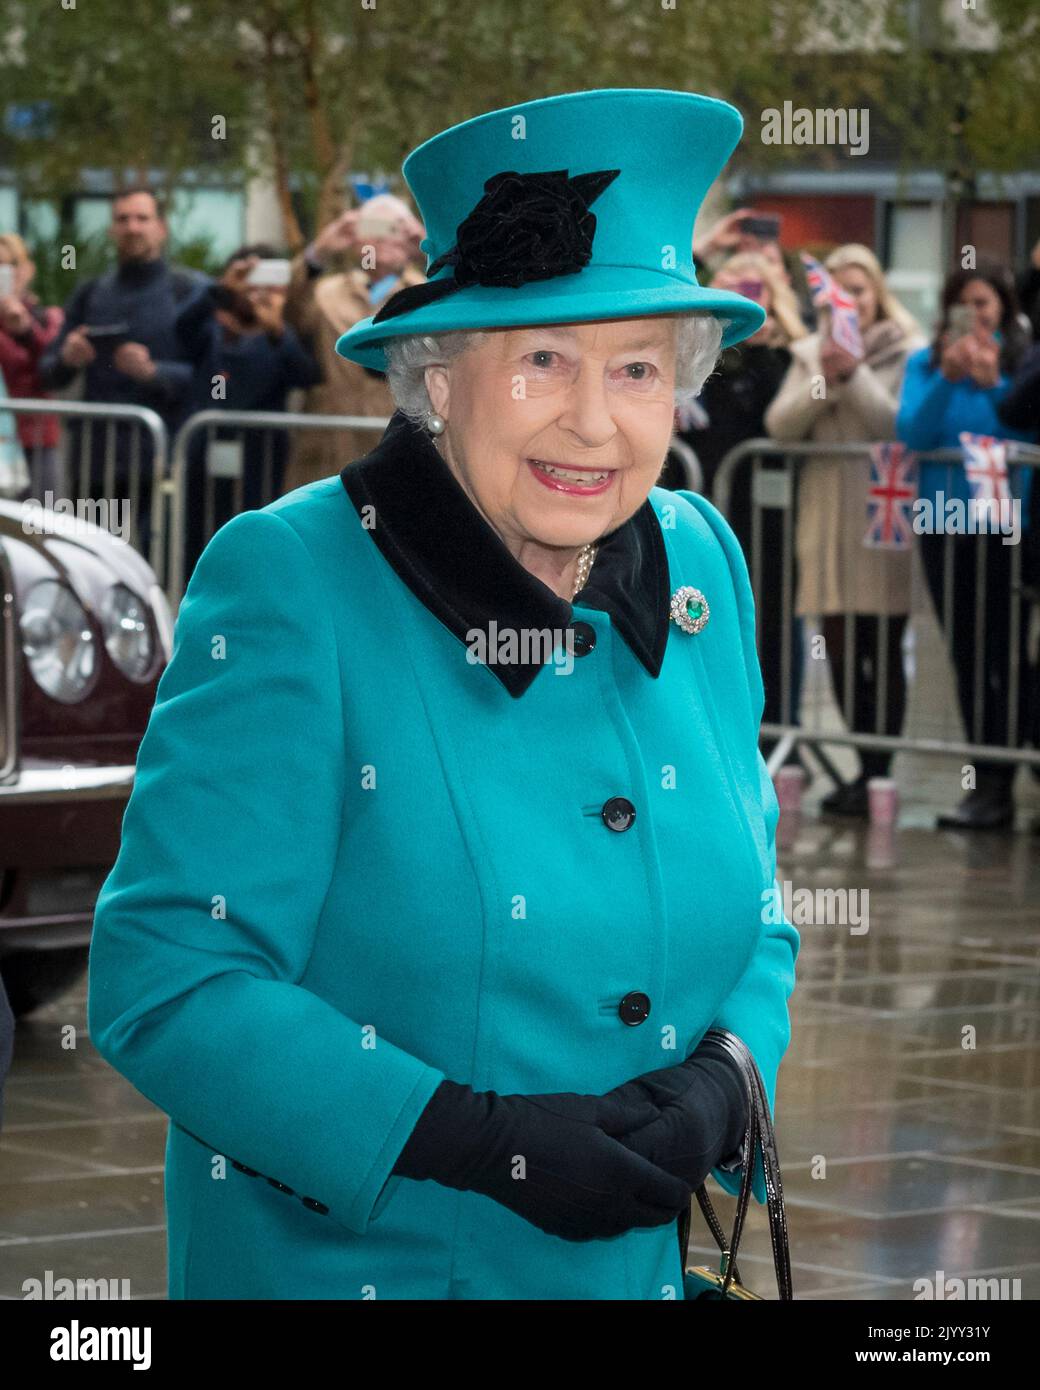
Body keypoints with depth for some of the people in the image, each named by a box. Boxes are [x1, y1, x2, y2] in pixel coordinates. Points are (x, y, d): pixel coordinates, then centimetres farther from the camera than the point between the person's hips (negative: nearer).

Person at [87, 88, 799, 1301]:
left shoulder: (700, 568, 2)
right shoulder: (288, 585, -14)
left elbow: (752, 927, 11)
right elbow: (163, 981, -17)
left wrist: (722, 1084, -10)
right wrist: (477, 1141, -24)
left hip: (638, 1265, 5)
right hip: (332, 1264, -5)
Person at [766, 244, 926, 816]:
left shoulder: (906, 353, 0)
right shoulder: (812, 352, 14)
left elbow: (901, 426, -12)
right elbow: (780, 425, 3)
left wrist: (855, 376, -15)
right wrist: (823, 381, -11)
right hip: (826, 517, 4)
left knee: (882, 650, -4)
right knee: (840, 650, 5)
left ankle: (876, 773, 1)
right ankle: (869, 766, 16)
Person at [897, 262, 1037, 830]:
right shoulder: (926, 363, 6)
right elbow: (911, 432, -6)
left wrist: (993, 385, -21)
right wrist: (947, 379, -18)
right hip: (943, 526, 3)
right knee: (966, 657, 7)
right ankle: (987, 781, 13)